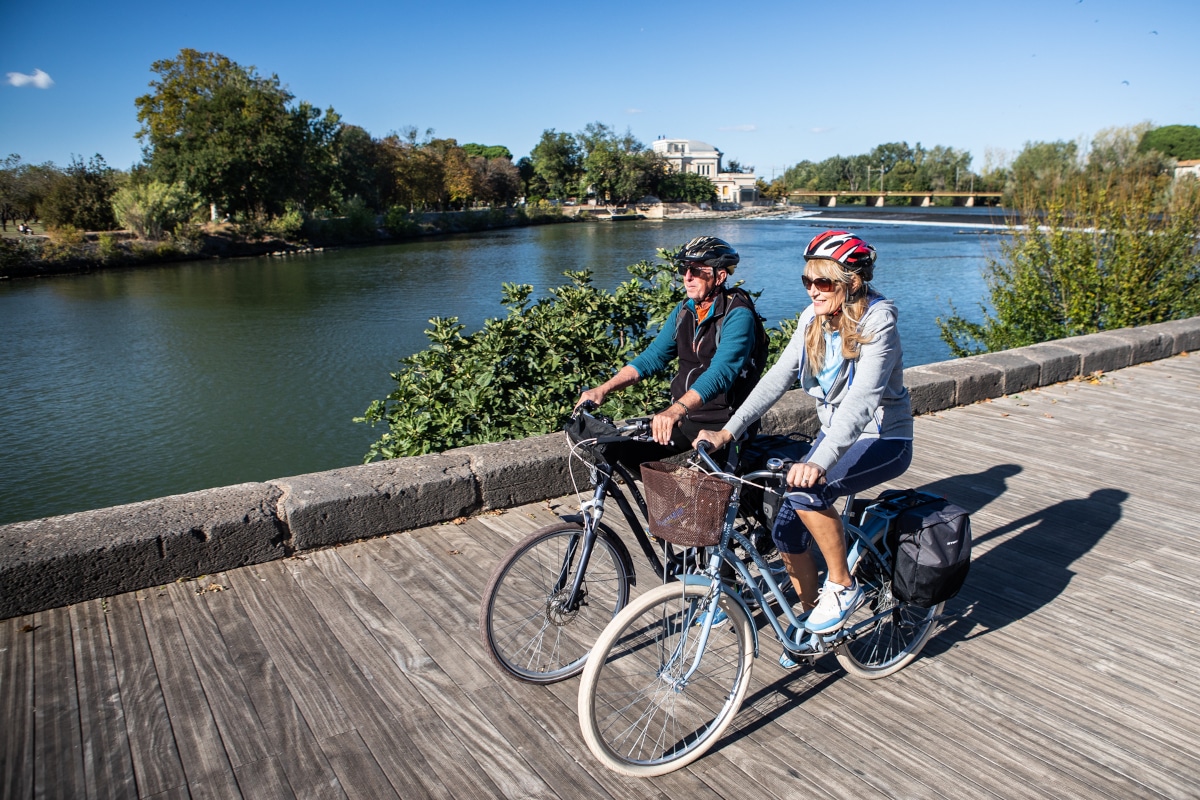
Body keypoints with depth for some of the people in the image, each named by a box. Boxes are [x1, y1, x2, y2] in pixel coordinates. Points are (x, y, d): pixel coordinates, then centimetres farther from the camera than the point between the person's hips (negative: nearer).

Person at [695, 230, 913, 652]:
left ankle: (842, 587, -9)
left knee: (806, 491, -32)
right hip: (836, 435, 7)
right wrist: (728, 431, -18)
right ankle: (809, 615, 22)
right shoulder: (812, 319, -2)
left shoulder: (877, 320, -22)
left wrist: (819, 463, -47)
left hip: (884, 439, -6)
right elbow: (778, 377, -7)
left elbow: (862, 399, -34)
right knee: (786, 531, -4)